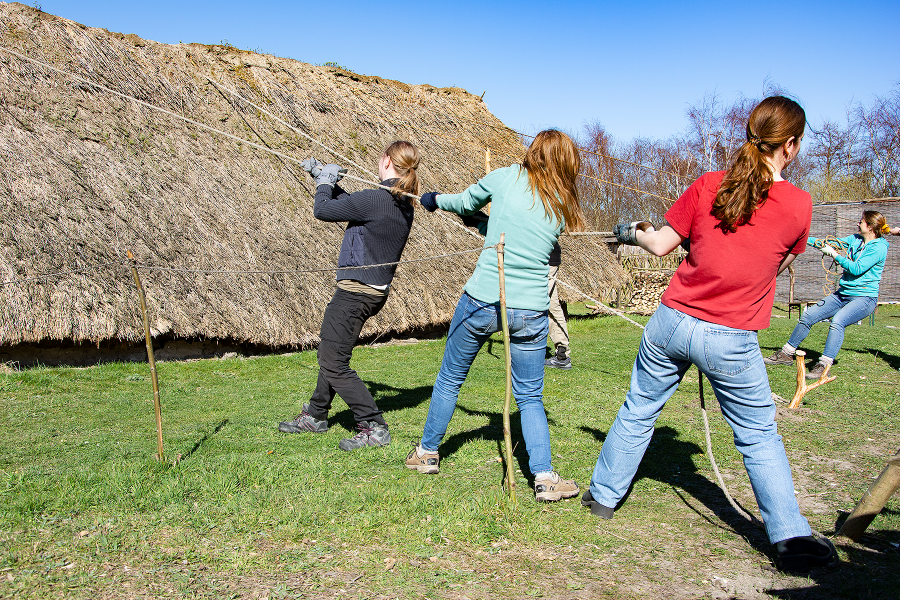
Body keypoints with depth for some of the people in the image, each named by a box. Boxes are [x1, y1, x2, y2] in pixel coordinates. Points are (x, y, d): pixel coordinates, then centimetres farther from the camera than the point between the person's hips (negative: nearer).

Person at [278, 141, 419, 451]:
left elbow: (322, 210, -12)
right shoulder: (403, 204, 7)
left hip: (356, 292, -10)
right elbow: (351, 204, 23)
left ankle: (374, 428, 2)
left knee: (334, 364, -3)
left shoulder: (374, 199, -22)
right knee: (330, 353, 22)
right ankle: (315, 415, 37)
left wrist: (325, 183, 6)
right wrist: (326, 179, 24)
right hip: (376, 290, 10)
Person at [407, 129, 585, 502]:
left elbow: (466, 202, 15)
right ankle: (545, 477, 4)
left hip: (482, 300, -1)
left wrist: (434, 200, 36)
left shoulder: (505, 177, -2)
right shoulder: (562, 206, 5)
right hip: (530, 311, 1)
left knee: (450, 378, 19)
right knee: (530, 398, 14)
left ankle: (427, 452, 34)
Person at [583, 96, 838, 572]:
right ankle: (791, 537, 18)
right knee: (759, 435, 14)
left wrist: (633, 233, 22)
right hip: (731, 340, -2)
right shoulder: (798, 204, -7)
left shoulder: (708, 185, -4)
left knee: (638, 410, 18)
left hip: (672, 320, 2)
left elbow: (661, 245, 2)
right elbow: (778, 266, 6)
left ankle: (603, 495, 33)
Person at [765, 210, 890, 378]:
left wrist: (834, 255, -14)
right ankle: (786, 355, 11)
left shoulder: (879, 247, -11)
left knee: (837, 321, -34)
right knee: (808, 316, -1)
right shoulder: (856, 240, 11)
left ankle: (823, 367, -35)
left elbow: (857, 269, -19)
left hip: (864, 298, -8)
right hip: (842, 294, 8)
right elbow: (830, 243, 13)